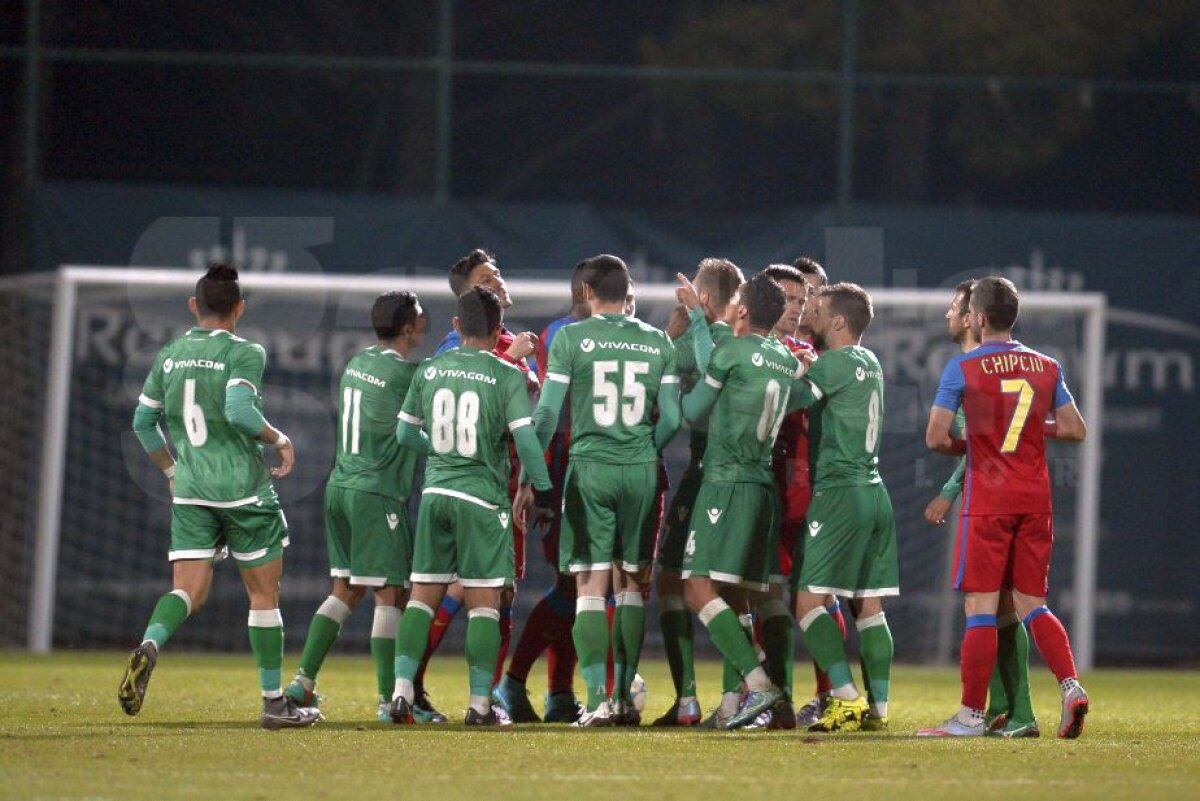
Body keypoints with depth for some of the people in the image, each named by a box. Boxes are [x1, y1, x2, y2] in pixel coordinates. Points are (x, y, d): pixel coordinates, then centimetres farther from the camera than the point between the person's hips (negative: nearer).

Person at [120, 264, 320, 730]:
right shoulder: (244, 353, -8)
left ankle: (149, 646, -32)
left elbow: (143, 421, 13)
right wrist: (280, 440, -6)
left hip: (190, 494, 4)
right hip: (244, 490, -4)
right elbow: (239, 411, -22)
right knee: (264, 594, 8)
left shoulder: (170, 356, 8)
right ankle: (274, 702, 12)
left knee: (188, 591, 1)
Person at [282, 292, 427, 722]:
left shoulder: (358, 362, 11)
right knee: (389, 594, -5)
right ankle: (390, 699, -6)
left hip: (341, 487, 8)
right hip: (377, 493, -8)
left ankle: (303, 680, 10)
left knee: (345, 589, 14)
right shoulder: (403, 374, -13)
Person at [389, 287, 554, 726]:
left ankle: (402, 690, 0)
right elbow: (525, 438, -14)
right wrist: (545, 488, -2)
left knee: (423, 594, 9)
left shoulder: (429, 370, 5)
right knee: (484, 600, 2)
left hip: (435, 492, 3)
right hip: (482, 495, -3)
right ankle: (480, 703, 2)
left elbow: (405, 433, 12)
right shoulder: (506, 376, -8)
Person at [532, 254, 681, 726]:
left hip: (590, 469, -3)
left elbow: (547, 413, -3)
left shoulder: (571, 338, -3)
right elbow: (671, 419, 6)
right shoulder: (658, 343, 6)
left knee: (591, 586, -2)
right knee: (630, 584, 12)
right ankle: (624, 696, 12)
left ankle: (599, 699, -10)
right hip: (641, 473, 3)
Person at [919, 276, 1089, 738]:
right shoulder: (1047, 367, 6)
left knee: (981, 608, -2)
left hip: (987, 503, -4)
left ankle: (972, 714, -2)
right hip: (1035, 500, 4)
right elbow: (1076, 430, 10)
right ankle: (1070, 685, -8)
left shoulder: (963, 368, -7)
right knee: (1032, 605, 11)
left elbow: (935, 438, -10)